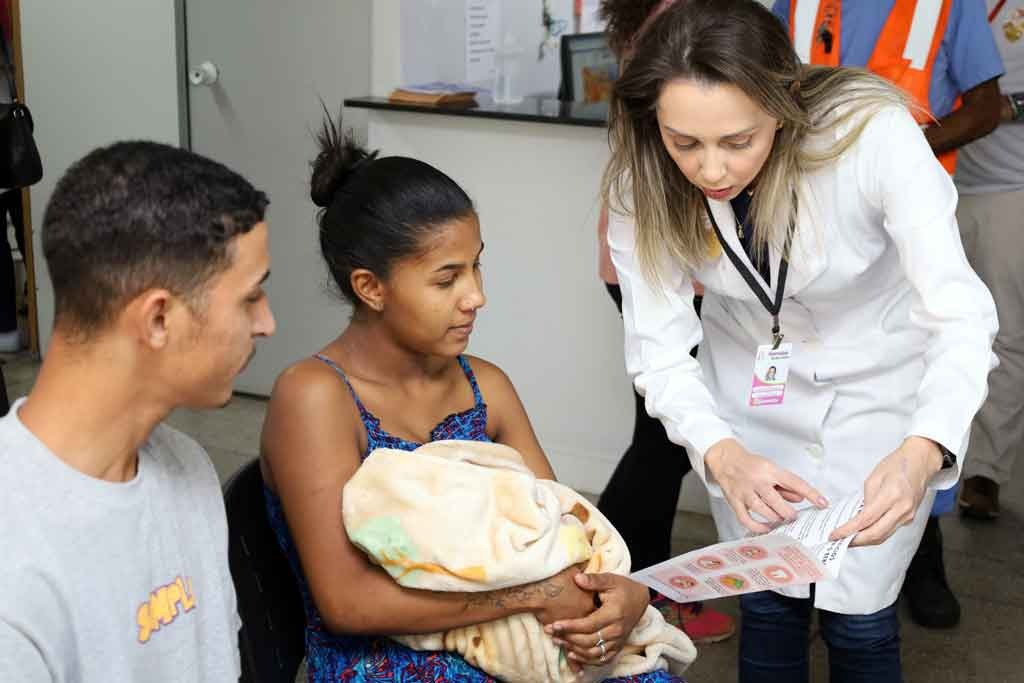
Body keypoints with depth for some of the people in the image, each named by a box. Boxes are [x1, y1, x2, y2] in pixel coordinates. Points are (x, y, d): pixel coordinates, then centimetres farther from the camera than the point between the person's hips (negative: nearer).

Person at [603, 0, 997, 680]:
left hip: (881, 387, -2)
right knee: (767, 605, 9)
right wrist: (721, 455, -43)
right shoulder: (645, 183, -24)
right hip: (749, 387, 2)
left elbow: (960, 316, -35)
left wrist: (922, 451, -54)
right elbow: (658, 350, -23)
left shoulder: (871, 132, -33)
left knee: (860, 620, 3)